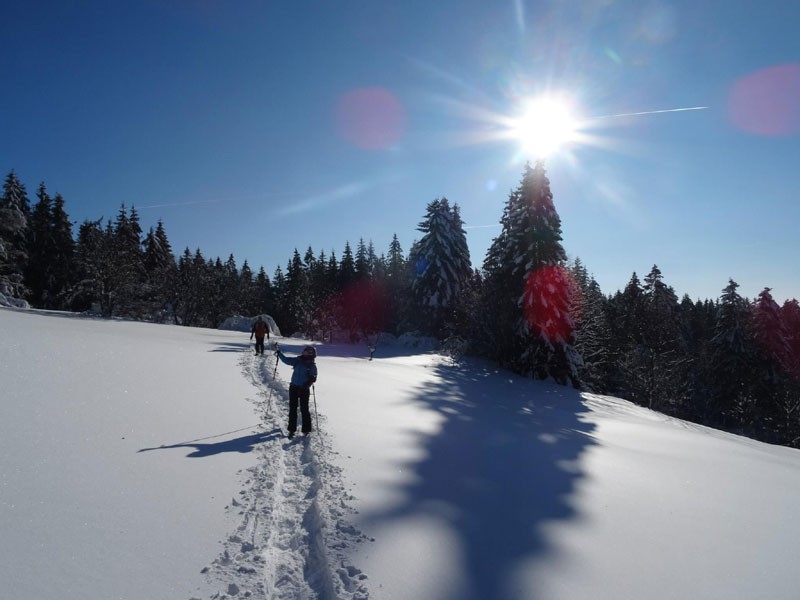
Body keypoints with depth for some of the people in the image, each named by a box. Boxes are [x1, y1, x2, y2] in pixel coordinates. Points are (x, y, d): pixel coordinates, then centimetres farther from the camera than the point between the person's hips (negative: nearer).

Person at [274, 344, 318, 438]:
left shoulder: (312, 365, -4)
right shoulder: (298, 360, 6)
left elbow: (313, 378, -5)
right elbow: (286, 360, 14)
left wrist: (310, 381, -26)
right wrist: (278, 352, 11)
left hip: (304, 389, -4)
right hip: (294, 387, 4)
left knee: (304, 409, 0)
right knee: (292, 409, 8)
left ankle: (306, 429, 12)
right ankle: (292, 429, 17)